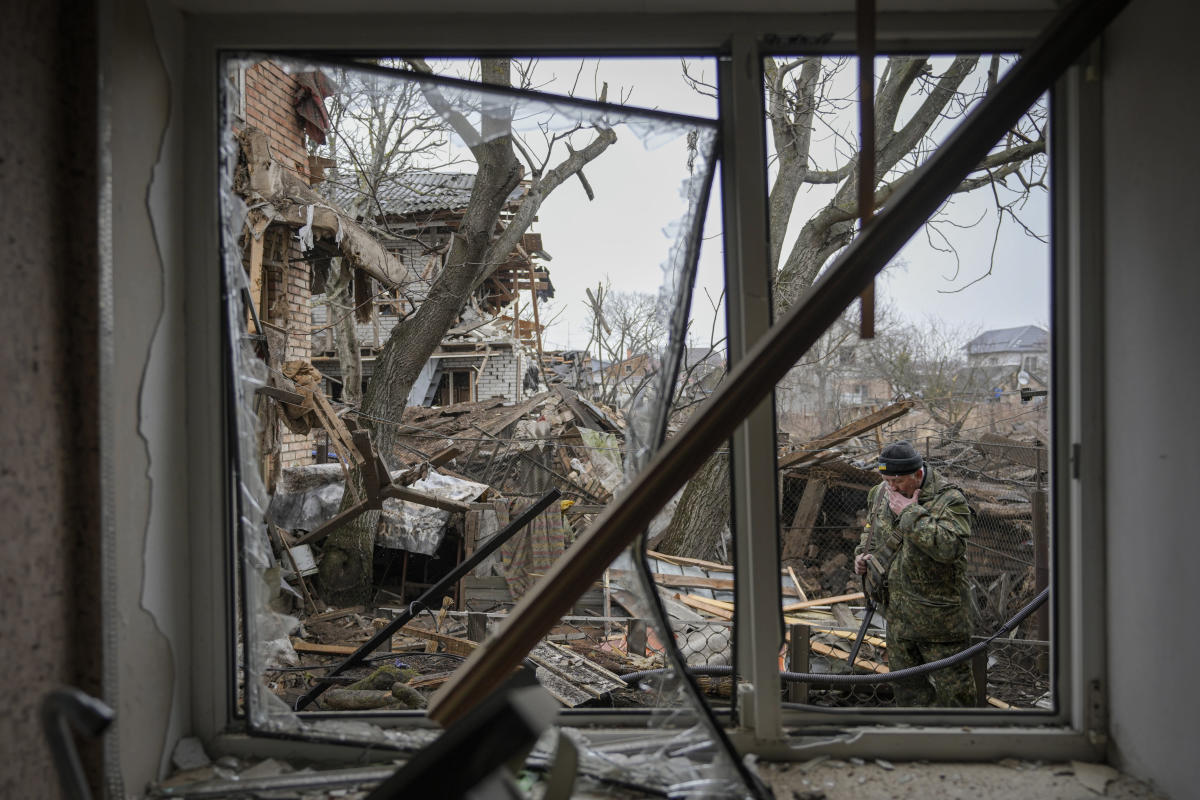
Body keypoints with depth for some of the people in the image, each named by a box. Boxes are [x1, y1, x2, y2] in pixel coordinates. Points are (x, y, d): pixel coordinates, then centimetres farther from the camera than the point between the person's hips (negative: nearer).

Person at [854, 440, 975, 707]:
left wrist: (910, 512, -30)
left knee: (953, 687, 5)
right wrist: (862, 553, 3)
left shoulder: (949, 500, -18)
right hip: (898, 615, 6)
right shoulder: (881, 494, 2)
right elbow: (871, 531, 23)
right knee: (906, 684, 19)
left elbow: (948, 547, -35)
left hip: (938, 617, -6)